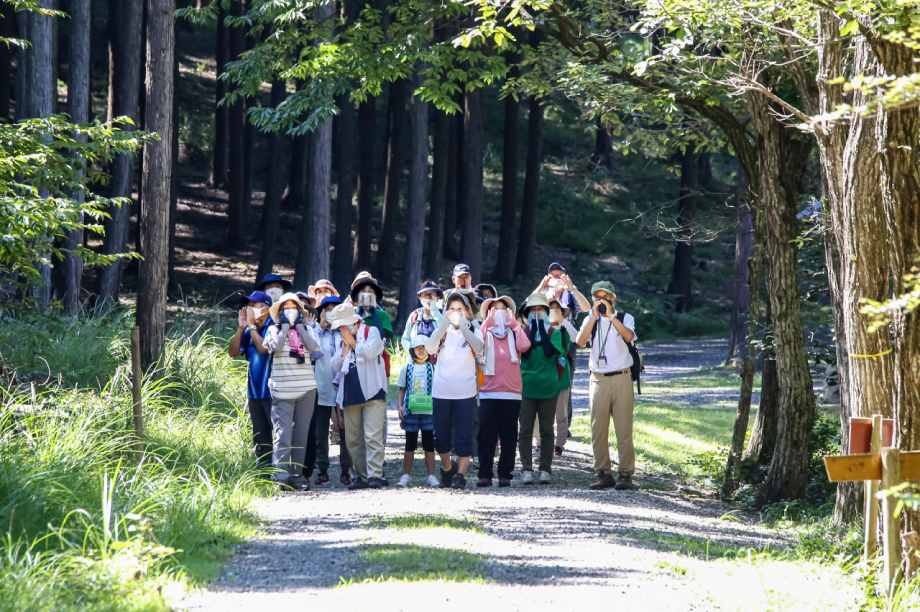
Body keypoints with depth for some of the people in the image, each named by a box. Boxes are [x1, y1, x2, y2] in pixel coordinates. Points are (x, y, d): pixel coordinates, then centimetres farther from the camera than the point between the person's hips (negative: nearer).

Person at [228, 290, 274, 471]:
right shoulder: (250, 331, 13)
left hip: (272, 392, -8)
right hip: (254, 392, 8)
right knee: (260, 438, 10)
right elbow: (233, 352, 7)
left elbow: (263, 348, -23)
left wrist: (251, 325, -13)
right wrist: (241, 328, -2)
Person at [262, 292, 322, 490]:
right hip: (283, 390, -3)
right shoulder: (274, 330, 7)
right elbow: (276, 346, -14)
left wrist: (299, 326, -2)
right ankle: (281, 475, -15)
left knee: (302, 433, 6)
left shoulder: (306, 330, 14)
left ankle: (297, 474, 12)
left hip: (306, 389, 3)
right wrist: (286, 326, -5)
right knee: (283, 432, -12)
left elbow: (313, 346, -6)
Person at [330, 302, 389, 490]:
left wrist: (352, 341, -4)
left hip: (372, 393, -6)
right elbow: (335, 365, 9)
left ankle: (374, 475, -17)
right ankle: (362, 476, 9)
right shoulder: (341, 341, 19)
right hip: (350, 395, 6)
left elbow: (369, 352, -16)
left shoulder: (372, 332, 3)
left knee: (373, 436, -14)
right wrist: (346, 346, 0)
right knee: (353, 439, 4)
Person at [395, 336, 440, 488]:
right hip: (410, 411, 1)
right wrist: (400, 406, -2)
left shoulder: (433, 368, 4)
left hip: (428, 411, -1)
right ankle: (406, 475, 11)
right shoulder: (407, 369, 8)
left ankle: (431, 476, 4)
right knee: (410, 444, 6)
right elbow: (402, 390, 11)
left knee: (429, 444, 2)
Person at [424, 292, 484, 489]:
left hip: (465, 393, -2)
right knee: (440, 437, 7)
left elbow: (478, 347, -18)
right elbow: (429, 348, -14)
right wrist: (444, 325, -25)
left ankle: (460, 474, 3)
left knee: (463, 436, -4)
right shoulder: (442, 332, 7)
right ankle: (447, 467, 30)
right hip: (441, 392, 2)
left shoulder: (473, 332, 4)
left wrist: (463, 325, -29)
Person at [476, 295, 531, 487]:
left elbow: (524, 346, -8)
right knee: (486, 435, -5)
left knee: (508, 436, 0)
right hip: (488, 392, -1)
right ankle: (485, 475, -3)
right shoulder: (485, 332, 11)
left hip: (511, 392, 1)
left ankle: (505, 474, 4)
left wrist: (513, 322, -3)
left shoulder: (513, 333, 14)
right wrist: (487, 322, -9)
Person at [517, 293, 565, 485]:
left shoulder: (554, 333, 4)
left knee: (546, 431, 5)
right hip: (526, 388, 0)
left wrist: (541, 328, -10)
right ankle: (526, 469, 0)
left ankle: (545, 469, 9)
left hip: (548, 388, 0)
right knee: (525, 430, -2)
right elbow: (524, 352, -13)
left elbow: (550, 352, -15)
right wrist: (533, 329, -10)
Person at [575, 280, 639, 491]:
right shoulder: (590, 321, 11)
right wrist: (594, 316, -13)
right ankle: (603, 474, 7)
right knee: (598, 430, 1)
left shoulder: (625, 318, 6)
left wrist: (611, 316, -19)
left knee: (624, 429, -6)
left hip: (621, 379, -2)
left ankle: (625, 475, -4)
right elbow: (580, 341, -8)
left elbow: (629, 336, -16)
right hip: (598, 379, 2)